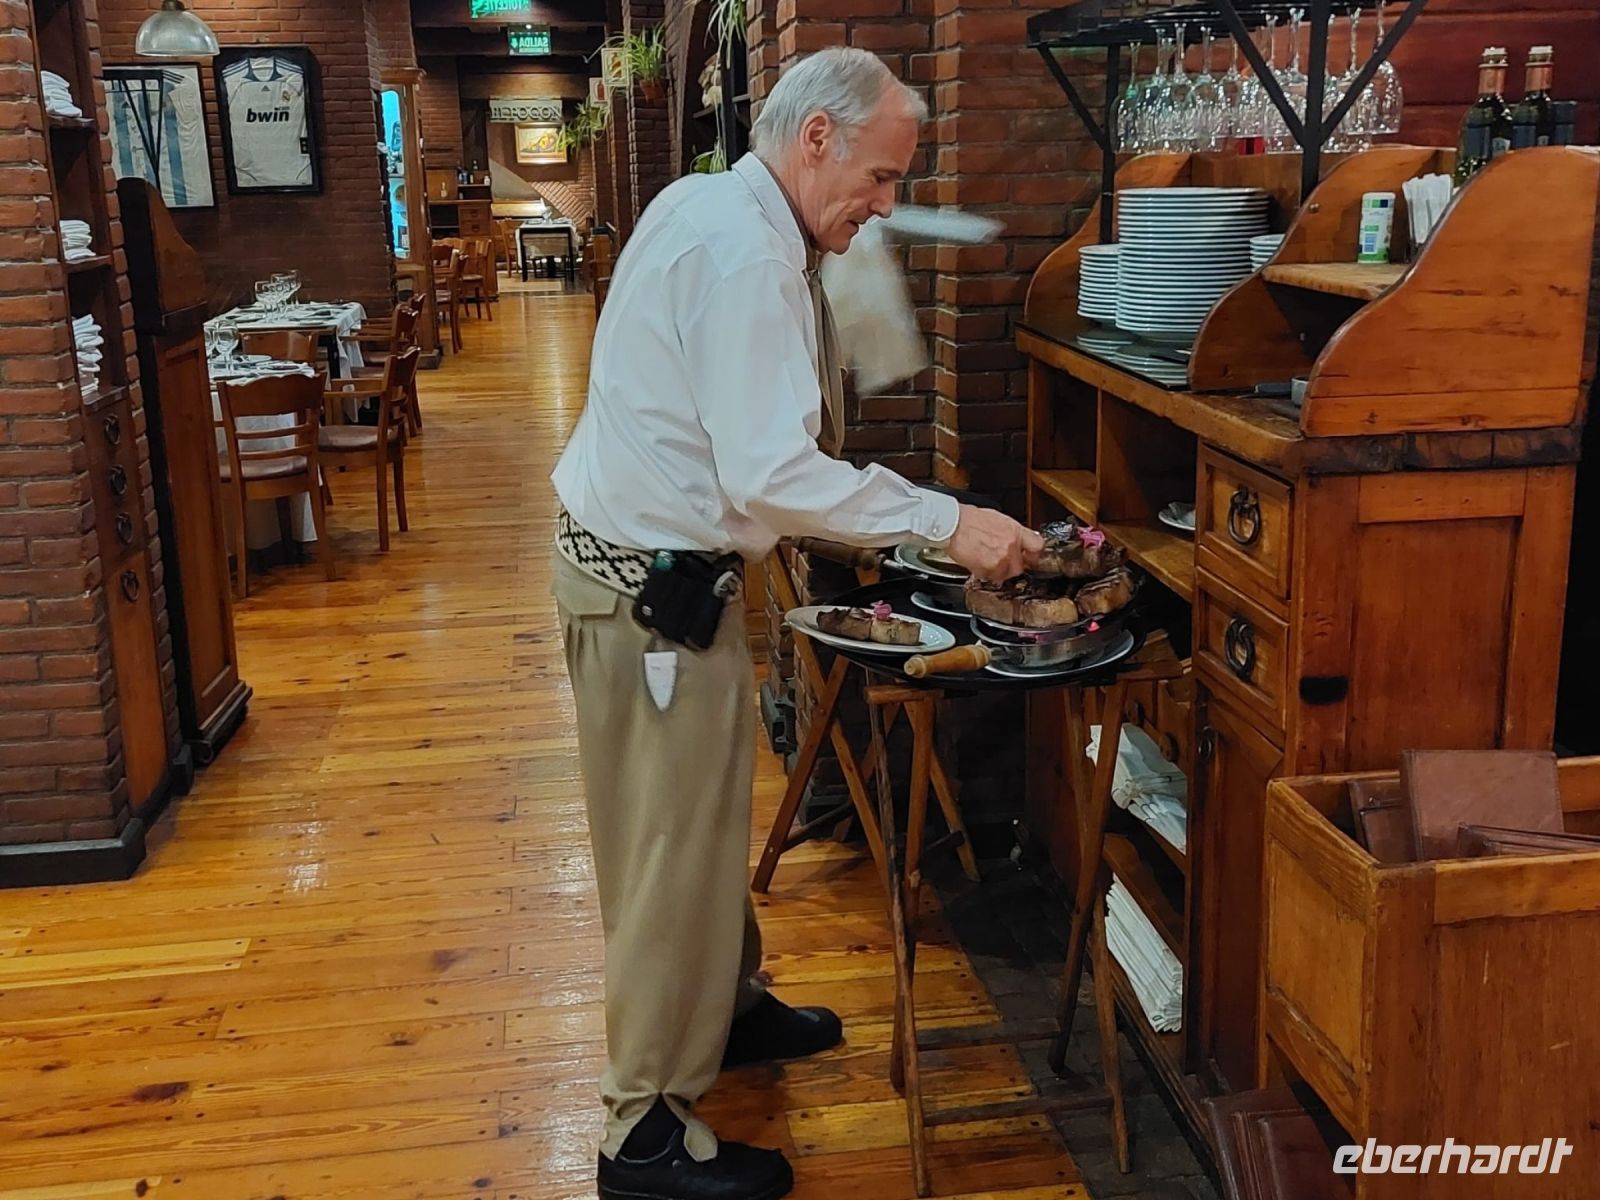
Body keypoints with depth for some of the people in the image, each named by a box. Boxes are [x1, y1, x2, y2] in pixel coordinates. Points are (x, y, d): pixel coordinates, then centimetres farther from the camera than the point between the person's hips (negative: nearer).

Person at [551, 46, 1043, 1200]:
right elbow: (772, 474, -28)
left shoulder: (705, 205, 9)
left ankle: (725, 1005, 44)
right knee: (679, 846, 1)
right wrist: (946, 521, -24)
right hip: (658, 586, -10)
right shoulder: (748, 251, -22)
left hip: (633, 559, 10)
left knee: (696, 821, 24)